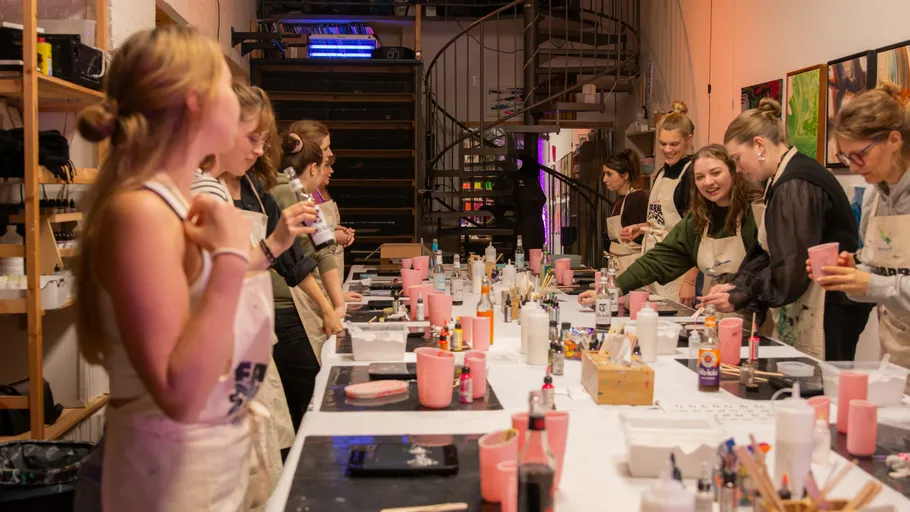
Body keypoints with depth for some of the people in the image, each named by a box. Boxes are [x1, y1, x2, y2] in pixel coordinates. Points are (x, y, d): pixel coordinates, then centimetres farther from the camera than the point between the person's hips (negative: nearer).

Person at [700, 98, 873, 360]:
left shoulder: (796, 186, -19)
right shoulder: (783, 180, 13)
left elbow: (790, 273, -21)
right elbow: (766, 252, 14)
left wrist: (738, 297, -11)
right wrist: (737, 285, 1)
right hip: (800, 311, 9)